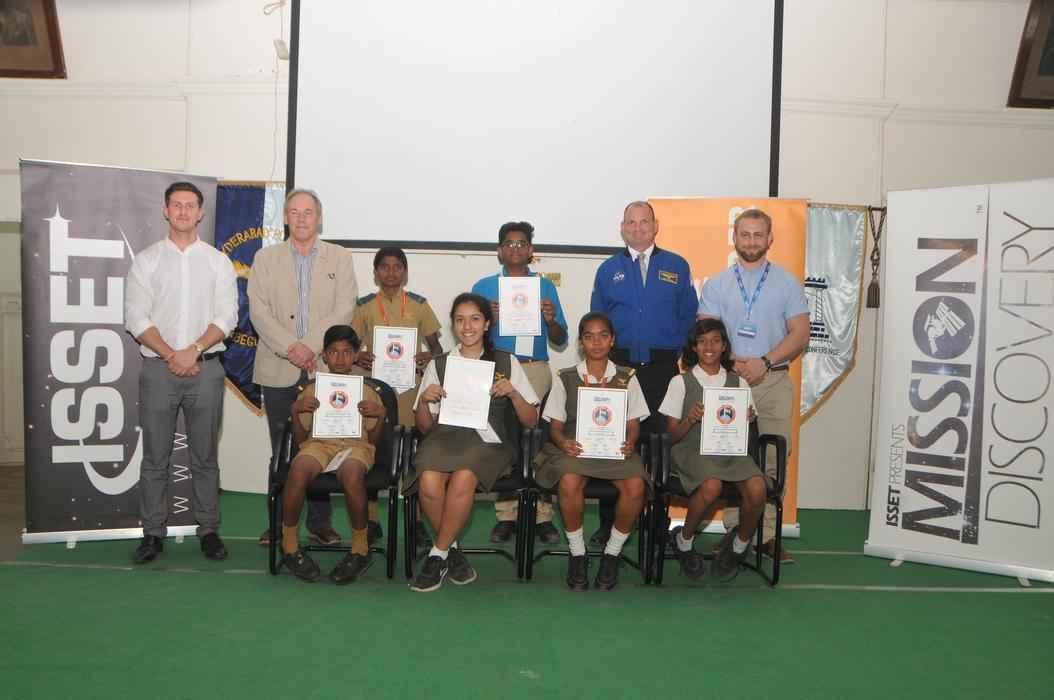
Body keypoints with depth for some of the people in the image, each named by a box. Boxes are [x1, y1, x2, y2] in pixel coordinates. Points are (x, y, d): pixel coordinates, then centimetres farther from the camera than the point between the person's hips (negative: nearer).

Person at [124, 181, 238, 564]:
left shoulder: (218, 261, 7)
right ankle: (153, 533, 14)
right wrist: (171, 356, -12)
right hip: (158, 368, 0)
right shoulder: (146, 260, 6)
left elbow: (226, 317, -2)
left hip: (206, 369, 0)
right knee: (155, 457, 5)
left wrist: (193, 351, -14)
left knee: (205, 456, 6)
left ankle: (208, 530, 14)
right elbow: (137, 318, -2)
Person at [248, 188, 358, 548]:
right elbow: (258, 310, 0)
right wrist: (290, 348, -13)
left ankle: (321, 522, 10)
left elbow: (344, 309, -2)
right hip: (279, 369, 1)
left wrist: (311, 347, -12)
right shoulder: (266, 258, 10)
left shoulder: (340, 257, 9)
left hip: (325, 367, 0)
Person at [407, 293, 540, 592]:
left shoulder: (507, 362, 13)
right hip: (445, 437, 2)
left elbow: (531, 421, 10)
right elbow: (425, 427, 15)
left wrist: (513, 393, -8)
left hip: (488, 441, -1)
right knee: (429, 481, -32)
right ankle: (452, 551, -7)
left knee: (463, 478, -34)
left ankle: (438, 555, -13)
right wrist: (424, 400, -5)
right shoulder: (437, 365, 16)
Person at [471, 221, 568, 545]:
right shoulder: (484, 287, 12)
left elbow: (560, 340, 12)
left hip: (536, 370, 0)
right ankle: (506, 515, 6)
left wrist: (551, 320, -7)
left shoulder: (546, 287, 14)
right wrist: (488, 320, -11)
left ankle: (542, 515, 4)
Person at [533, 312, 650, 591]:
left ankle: (612, 552, -5)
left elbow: (633, 424, 8)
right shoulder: (565, 378, 10)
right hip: (576, 447, -1)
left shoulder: (627, 378, 12)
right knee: (570, 482, -34)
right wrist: (563, 442, -16)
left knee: (635, 486, -30)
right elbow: (555, 425, 7)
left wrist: (630, 443, -15)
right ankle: (577, 552, -10)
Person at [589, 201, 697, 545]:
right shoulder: (608, 270, 10)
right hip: (617, 367, 1)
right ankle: (609, 522, 10)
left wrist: (678, 352, -1)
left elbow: (689, 316, 8)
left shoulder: (676, 267, 8)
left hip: (662, 368, 0)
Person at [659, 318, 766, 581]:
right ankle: (683, 541, -6)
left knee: (756, 489, -27)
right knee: (711, 486, -34)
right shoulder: (681, 382, 4)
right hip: (692, 451, -3)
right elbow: (672, 435, 2)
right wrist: (690, 420, -17)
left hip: (730, 450, 3)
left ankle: (739, 545, 3)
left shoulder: (738, 383, 12)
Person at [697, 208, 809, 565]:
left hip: (774, 381, 0)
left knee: (773, 460, -3)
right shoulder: (716, 284, 11)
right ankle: (734, 532, 8)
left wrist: (763, 362, -12)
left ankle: (767, 534, 5)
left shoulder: (788, 284, 9)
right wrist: (734, 364, -15)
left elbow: (800, 333, 1)